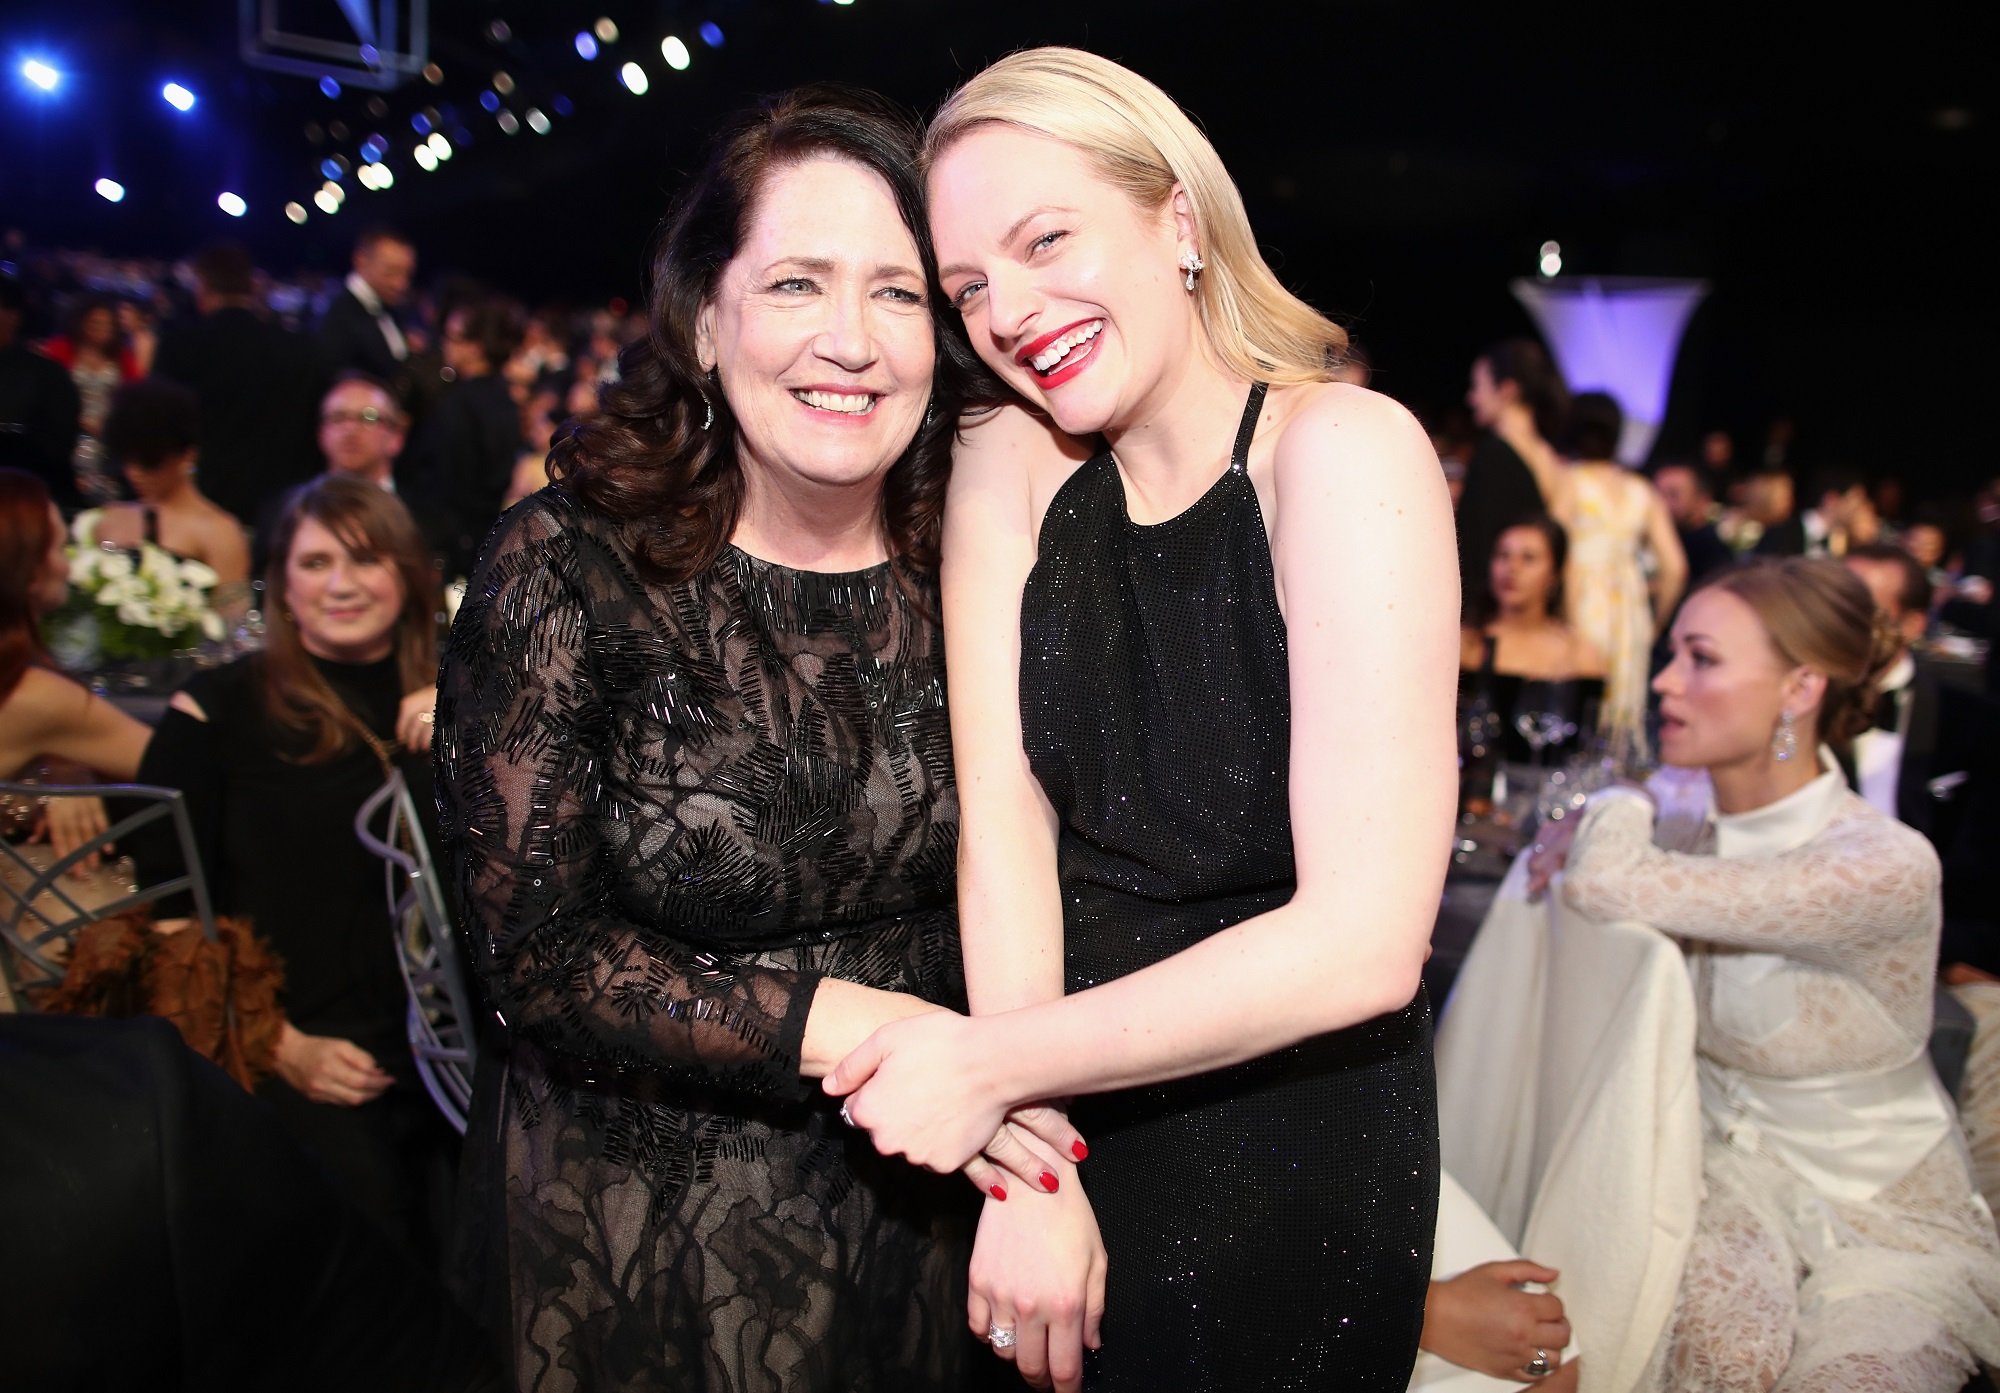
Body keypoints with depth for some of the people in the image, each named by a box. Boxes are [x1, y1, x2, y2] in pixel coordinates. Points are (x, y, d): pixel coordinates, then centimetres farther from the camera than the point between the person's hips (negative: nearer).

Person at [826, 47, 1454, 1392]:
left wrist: (991, 1063, -20)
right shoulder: (1012, 464, -3)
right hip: (1078, 1131, 4)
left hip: (1293, 1169, -4)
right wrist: (1030, 1169, -18)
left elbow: (1362, 942, -25)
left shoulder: (1345, 451, -19)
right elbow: (1003, 818, -11)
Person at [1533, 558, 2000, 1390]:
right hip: (1733, 1171, 3)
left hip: (1883, 1205, -3)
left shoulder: (1887, 867, -25)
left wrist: (1616, 809, -11)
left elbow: (1607, 884, -33)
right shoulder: (1699, 843, -4)